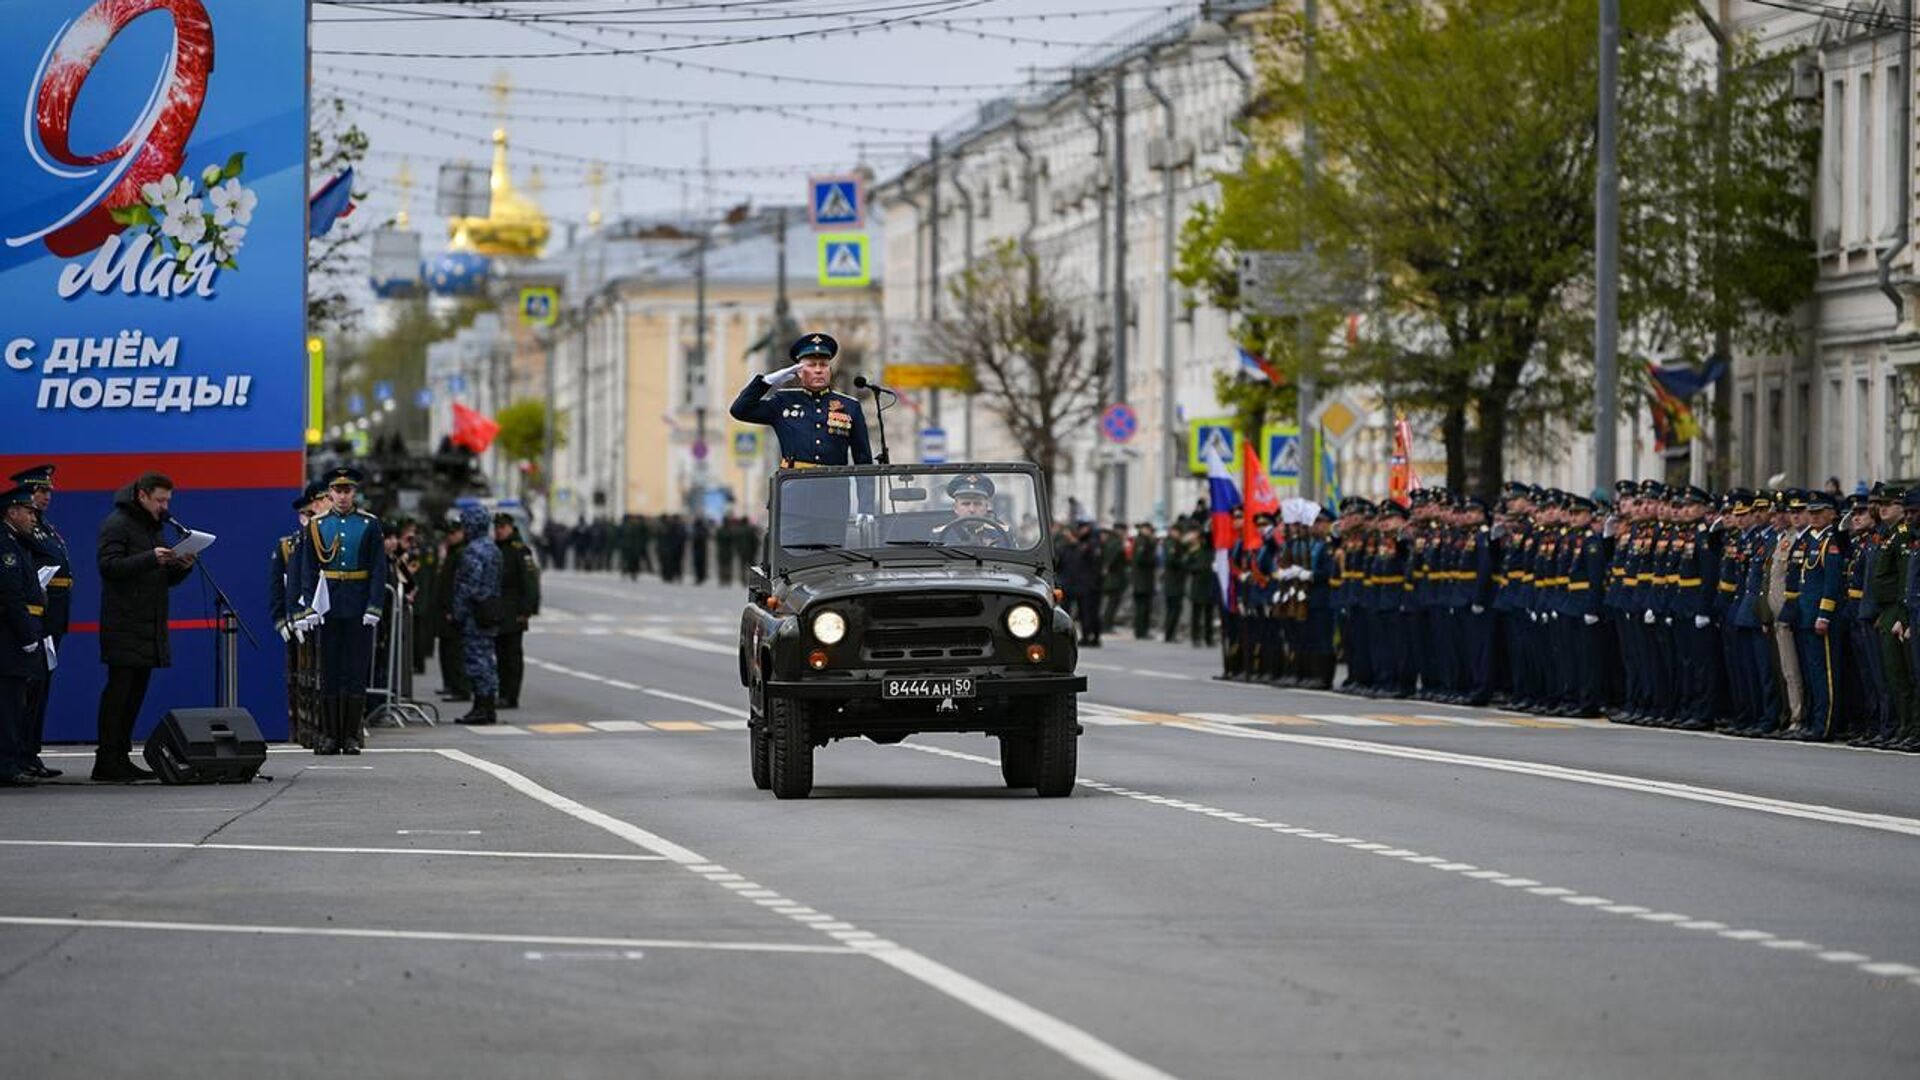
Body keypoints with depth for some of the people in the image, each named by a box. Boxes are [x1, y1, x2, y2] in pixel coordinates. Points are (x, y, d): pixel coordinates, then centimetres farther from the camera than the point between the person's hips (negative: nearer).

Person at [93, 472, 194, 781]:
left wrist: (182, 567, 2)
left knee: (136, 693, 8)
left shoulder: (153, 527, 22)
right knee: (118, 691, -10)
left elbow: (166, 579, 24)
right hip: (124, 626, -9)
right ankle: (106, 760, -9)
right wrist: (150, 559, -26)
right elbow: (108, 565, -18)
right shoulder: (116, 524, -5)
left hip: (149, 628, 9)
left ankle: (120, 758, 12)